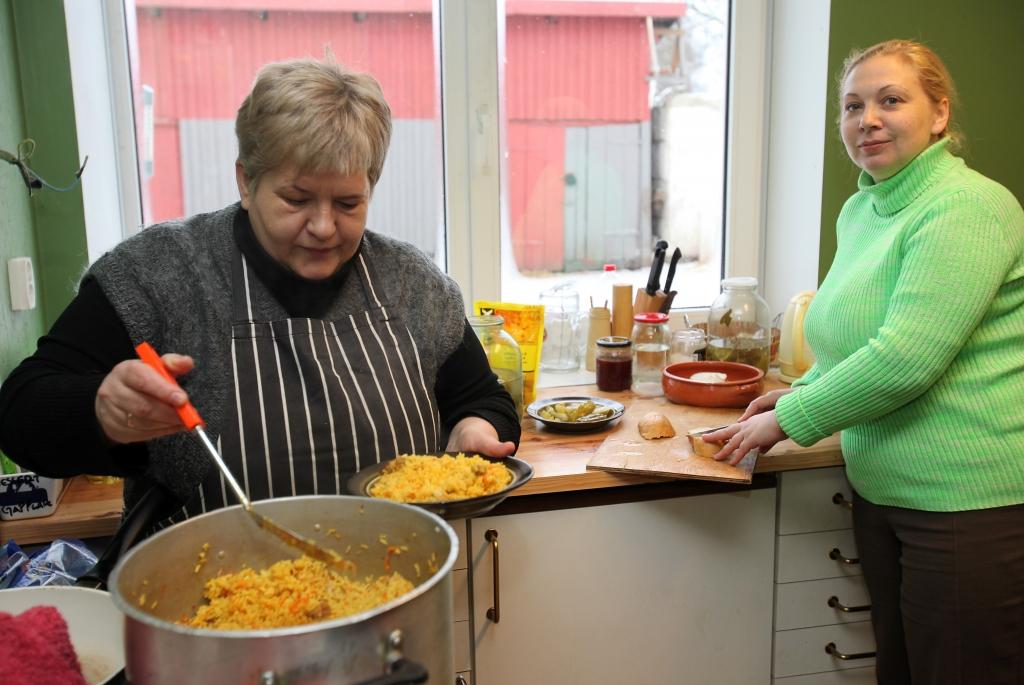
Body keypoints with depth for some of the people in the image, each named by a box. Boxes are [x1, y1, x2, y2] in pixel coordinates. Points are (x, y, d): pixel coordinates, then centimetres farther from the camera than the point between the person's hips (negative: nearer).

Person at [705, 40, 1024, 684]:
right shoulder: (861, 209, 10)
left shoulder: (965, 207, -17)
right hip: (883, 489, 8)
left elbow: (904, 360, -25)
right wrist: (803, 392, 9)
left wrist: (788, 419, -15)